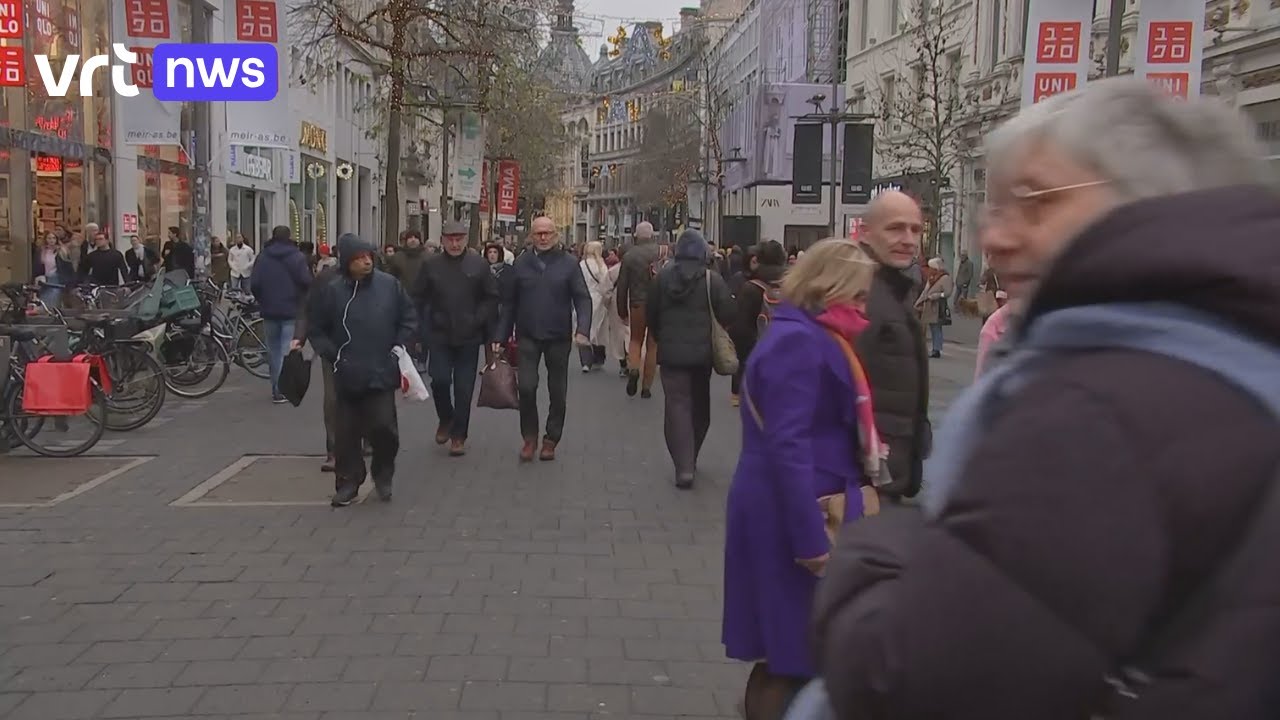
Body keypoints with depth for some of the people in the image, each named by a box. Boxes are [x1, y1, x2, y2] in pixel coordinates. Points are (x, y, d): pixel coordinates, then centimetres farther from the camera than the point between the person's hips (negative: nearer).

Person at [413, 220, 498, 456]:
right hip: (440, 337, 0)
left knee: (464, 388, 2)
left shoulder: (479, 265, 1)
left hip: (469, 338, 0)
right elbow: (419, 298, 8)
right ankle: (445, 419, 21)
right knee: (440, 380, -8)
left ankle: (459, 436, 14)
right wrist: (426, 324, 0)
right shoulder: (431, 265, 3)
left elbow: (492, 298, 5)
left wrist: (478, 320, -3)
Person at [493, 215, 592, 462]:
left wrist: (582, 329, -20)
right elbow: (509, 302, 5)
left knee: (558, 392, 8)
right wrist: (500, 336, 3)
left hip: (558, 337, 0)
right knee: (527, 387, -10)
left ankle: (551, 440, 24)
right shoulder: (521, 264, 2)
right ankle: (529, 438, 9)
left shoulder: (569, 264, -2)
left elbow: (583, 299, -6)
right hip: (527, 337, 0)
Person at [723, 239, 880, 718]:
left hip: (807, 509, 10)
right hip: (795, 517, -10)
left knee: (787, 653, 17)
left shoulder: (813, 337, 14)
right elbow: (787, 446, -24)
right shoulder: (798, 341, -17)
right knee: (792, 656, 0)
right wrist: (810, 538, -25)